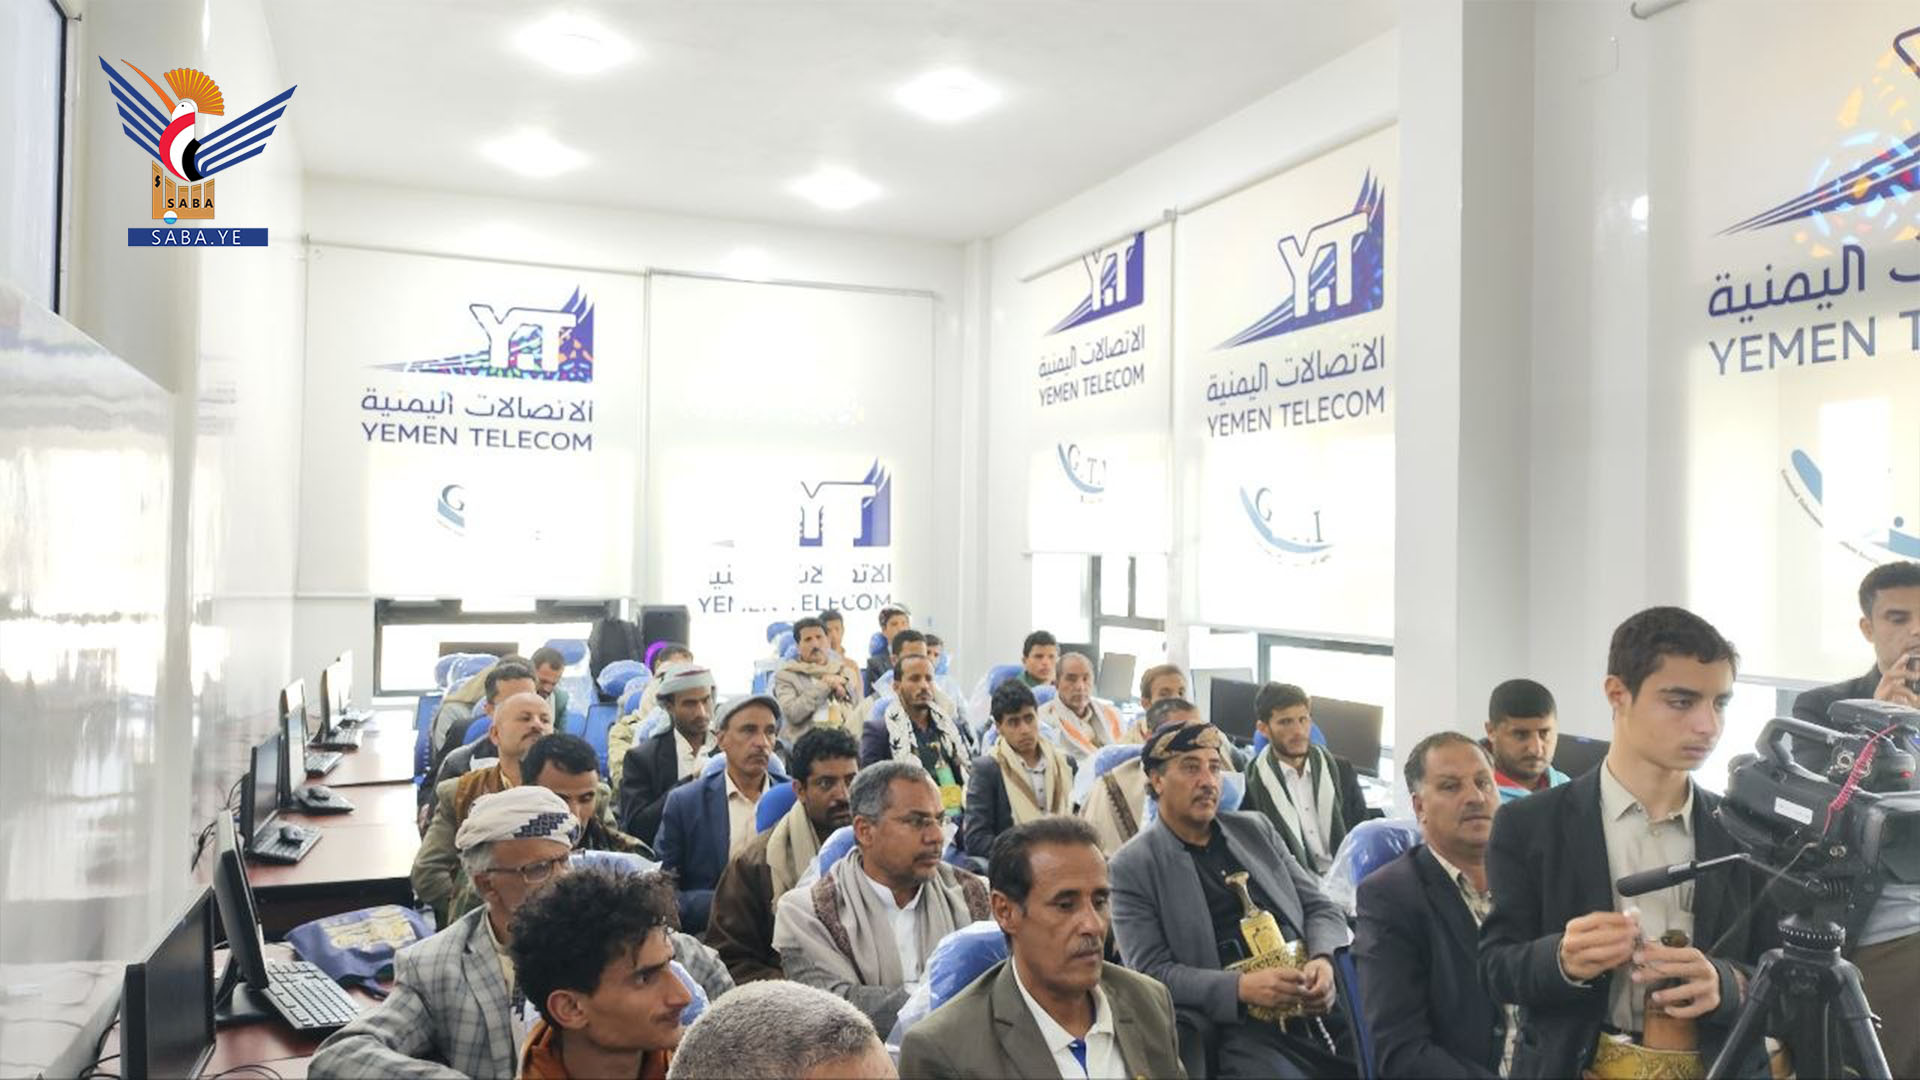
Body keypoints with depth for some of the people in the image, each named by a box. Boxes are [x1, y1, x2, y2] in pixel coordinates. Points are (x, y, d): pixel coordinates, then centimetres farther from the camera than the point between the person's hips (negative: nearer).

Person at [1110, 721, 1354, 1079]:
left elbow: (1321, 908, 15)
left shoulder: (1256, 829, 14)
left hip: (1319, 1006, 5)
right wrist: (1241, 987, -20)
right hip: (1240, 1026, -5)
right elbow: (1151, 972, -7)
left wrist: (1323, 961, -7)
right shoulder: (1133, 866, -1)